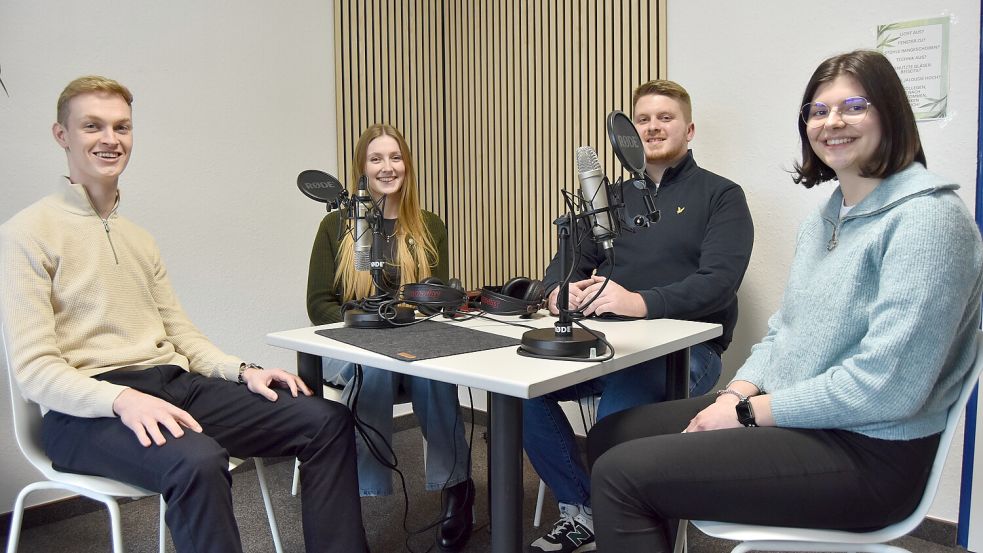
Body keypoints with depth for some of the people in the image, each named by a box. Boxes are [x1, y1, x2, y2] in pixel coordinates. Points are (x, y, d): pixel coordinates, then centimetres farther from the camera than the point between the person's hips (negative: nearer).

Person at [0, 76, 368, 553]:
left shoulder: (139, 238, 21)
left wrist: (243, 370, 0)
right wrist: (124, 399, -26)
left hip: (179, 386, 7)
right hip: (87, 408, -6)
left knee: (327, 421, -10)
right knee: (198, 462, -38)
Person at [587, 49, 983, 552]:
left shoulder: (927, 218, -15)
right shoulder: (826, 217, 14)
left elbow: (886, 385, -23)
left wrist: (751, 413, -16)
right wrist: (736, 394, -4)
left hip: (868, 453, -9)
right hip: (788, 414, 9)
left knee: (622, 473, -18)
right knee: (610, 435, 8)